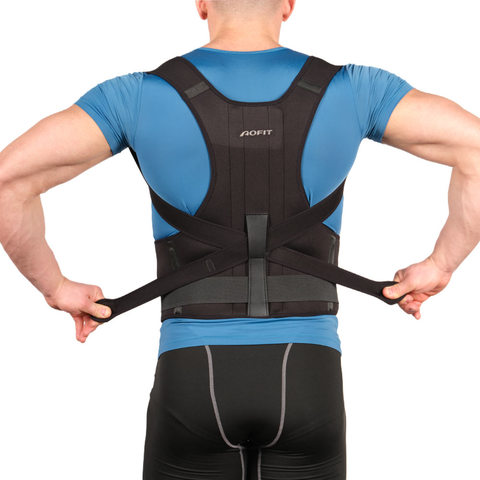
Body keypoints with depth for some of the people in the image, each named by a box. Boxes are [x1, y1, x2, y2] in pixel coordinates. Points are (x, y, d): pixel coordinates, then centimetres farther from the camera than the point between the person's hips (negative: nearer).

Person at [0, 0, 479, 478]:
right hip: (306, 381, 1)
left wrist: (55, 287, 5)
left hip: (195, 382, 0)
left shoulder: (139, 95, -2)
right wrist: (439, 267, 3)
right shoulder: (349, 89, 1)